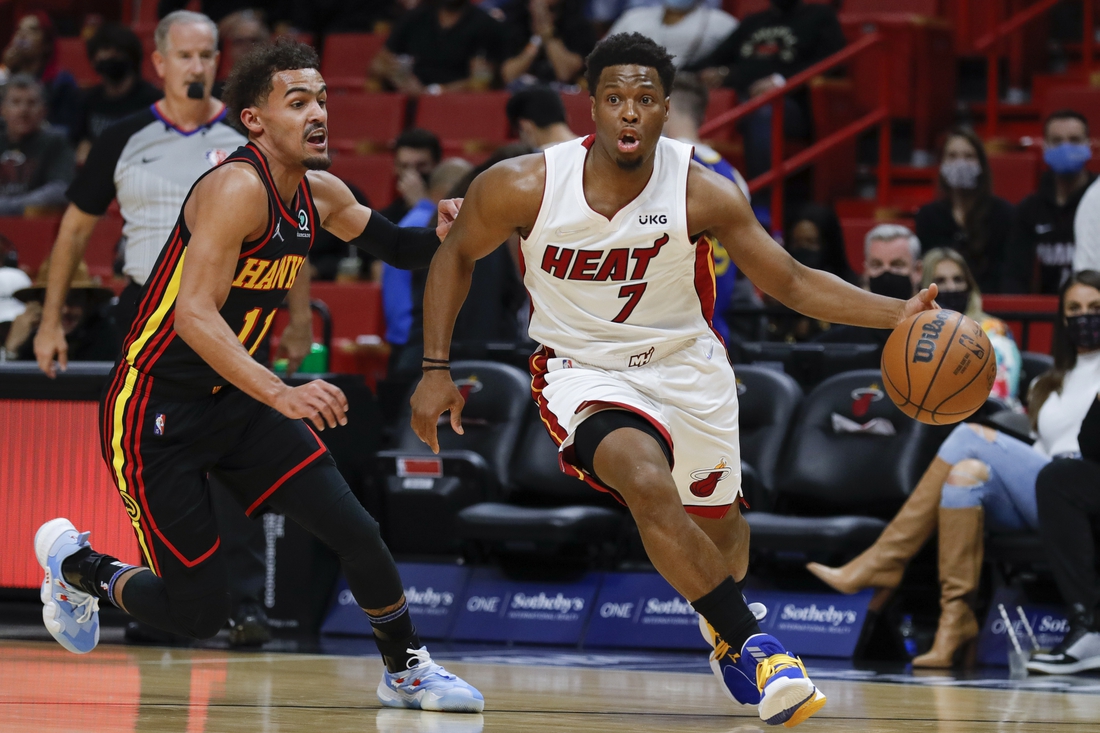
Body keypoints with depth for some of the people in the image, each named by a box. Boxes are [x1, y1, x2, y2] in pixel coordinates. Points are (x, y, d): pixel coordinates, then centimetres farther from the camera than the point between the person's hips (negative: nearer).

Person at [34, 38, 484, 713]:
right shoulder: (237, 188, -23)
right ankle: (75, 565, 22)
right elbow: (193, 316, -32)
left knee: (356, 530, -6)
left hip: (235, 401, 7)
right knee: (200, 615, -4)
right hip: (157, 411, -7)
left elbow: (394, 246, 21)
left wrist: (441, 237, -3)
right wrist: (281, 395, -43)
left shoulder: (320, 195, 3)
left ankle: (408, 671, 15)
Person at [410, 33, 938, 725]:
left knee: (718, 522, 21)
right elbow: (457, 255, -2)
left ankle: (723, 627, 57)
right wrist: (436, 369, -5)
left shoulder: (703, 193, -20)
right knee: (650, 486, -32)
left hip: (684, 363, 2)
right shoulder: (523, 186, -21)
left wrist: (896, 314, -25)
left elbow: (792, 281, -11)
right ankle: (752, 643, -18)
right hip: (583, 369, -2)